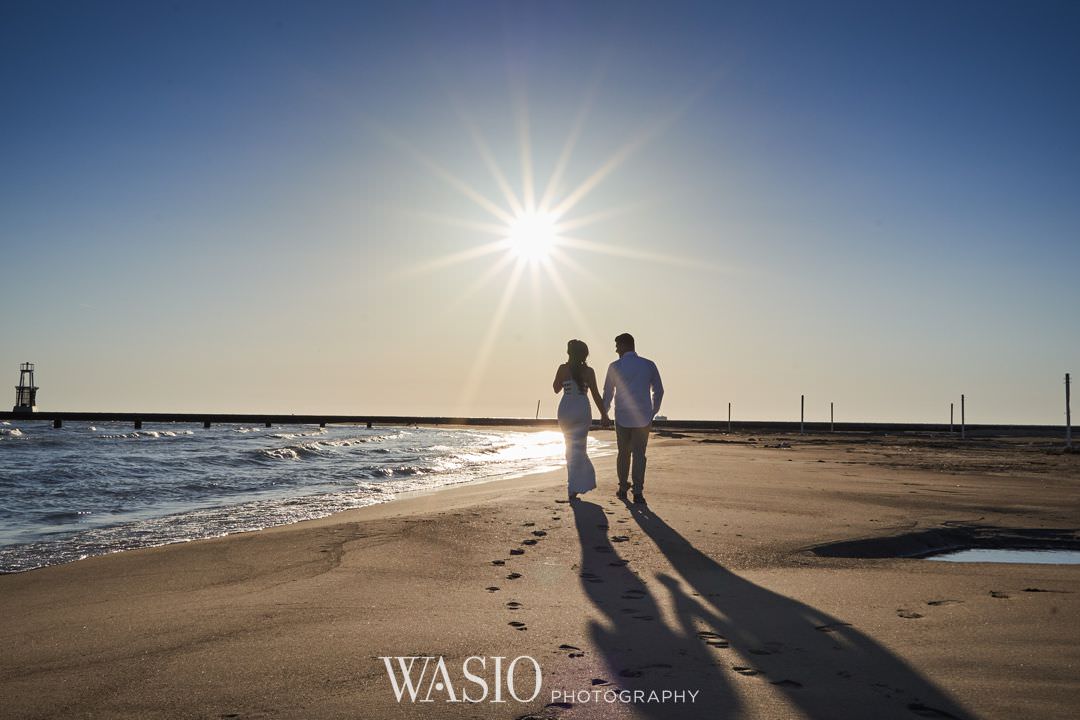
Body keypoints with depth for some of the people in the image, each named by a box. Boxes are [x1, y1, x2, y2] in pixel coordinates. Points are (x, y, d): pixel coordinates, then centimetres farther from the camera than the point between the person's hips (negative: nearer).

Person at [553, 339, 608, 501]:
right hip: (583, 409, 0)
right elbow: (595, 394, -2)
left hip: (566, 409, 0)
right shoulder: (588, 371, -2)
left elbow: (556, 389, 10)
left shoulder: (563, 368, -3)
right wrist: (604, 414, 7)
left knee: (571, 447, 16)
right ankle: (573, 488, 2)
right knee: (578, 448, 6)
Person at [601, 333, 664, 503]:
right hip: (643, 418, 1)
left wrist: (604, 414, 15)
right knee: (639, 454, 2)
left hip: (622, 417, 0)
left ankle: (623, 489, 20)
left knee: (623, 453, 14)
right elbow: (658, 390, 5)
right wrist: (652, 413, 16)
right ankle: (638, 492, -8)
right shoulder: (649, 365, 1)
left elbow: (608, 393, 2)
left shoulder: (615, 367, -4)